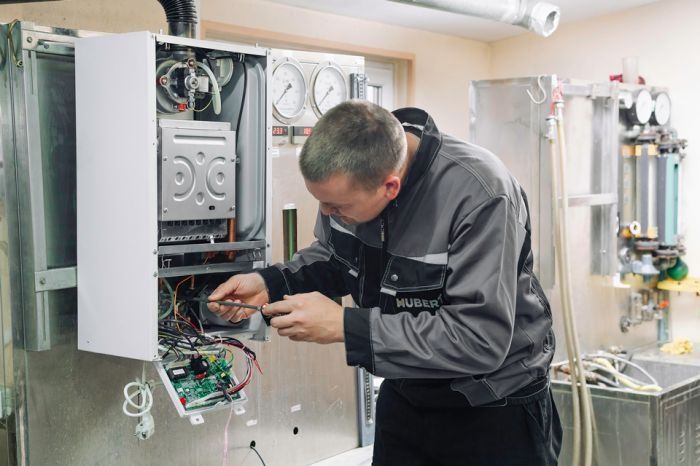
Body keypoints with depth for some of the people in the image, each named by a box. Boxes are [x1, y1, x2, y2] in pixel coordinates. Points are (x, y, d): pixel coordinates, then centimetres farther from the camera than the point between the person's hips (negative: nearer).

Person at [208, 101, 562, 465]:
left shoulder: (478, 195, -31)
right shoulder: (349, 176, -13)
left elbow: (481, 341, -33)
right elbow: (333, 257, 6)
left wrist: (345, 326, -33)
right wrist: (271, 284, -13)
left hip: (493, 409, -5)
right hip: (404, 394, 6)